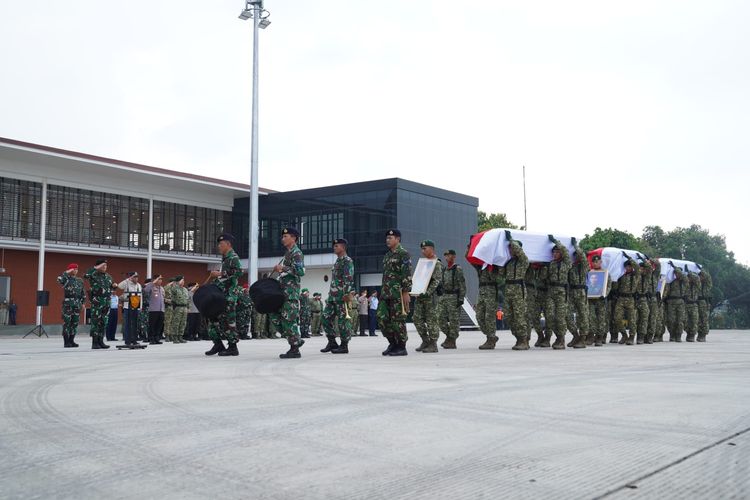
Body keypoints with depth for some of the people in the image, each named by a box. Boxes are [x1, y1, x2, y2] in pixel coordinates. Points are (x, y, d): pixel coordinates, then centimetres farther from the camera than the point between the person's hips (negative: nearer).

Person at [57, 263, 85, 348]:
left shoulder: (80, 281, 15)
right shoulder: (66, 279, -1)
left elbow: (82, 293, 20)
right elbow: (59, 279, -25)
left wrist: (82, 302, 14)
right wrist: (66, 272, -15)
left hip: (77, 304, 5)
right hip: (68, 303, -5)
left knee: (75, 322, 6)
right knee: (67, 322, -5)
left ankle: (71, 341, 14)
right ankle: (66, 342, -1)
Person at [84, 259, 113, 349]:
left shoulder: (108, 277, 16)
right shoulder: (94, 275, -4)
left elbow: (111, 287, 28)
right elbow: (86, 275, -26)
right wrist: (96, 268, -21)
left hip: (106, 302, 6)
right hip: (96, 302, -6)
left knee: (104, 323, 8)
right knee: (95, 322, -4)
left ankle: (101, 342, 15)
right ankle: (94, 343, -1)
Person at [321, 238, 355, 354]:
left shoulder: (347, 261, -8)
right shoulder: (337, 261, 21)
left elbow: (349, 279, -17)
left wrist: (347, 294, -24)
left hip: (342, 296, -10)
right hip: (332, 296, 10)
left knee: (343, 320, -5)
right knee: (326, 317, 6)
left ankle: (344, 346, 1)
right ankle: (332, 343, 13)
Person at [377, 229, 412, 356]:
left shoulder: (403, 254, -7)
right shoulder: (387, 255, 19)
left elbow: (407, 275, -14)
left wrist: (406, 292, -19)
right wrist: (383, 291, 20)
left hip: (398, 293, -8)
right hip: (386, 293, 8)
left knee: (398, 320, -5)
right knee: (382, 317, 2)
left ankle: (401, 347, 4)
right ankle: (393, 343, 14)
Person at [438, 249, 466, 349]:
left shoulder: (458, 269, -7)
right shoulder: (444, 269, 15)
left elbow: (462, 285, -11)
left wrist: (461, 298, -16)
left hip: (454, 297, -8)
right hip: (444, 296, 8)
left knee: (454, 320, -3)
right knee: (441, 317, 5)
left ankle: (452, 341, 3)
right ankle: (449, 336, 20)